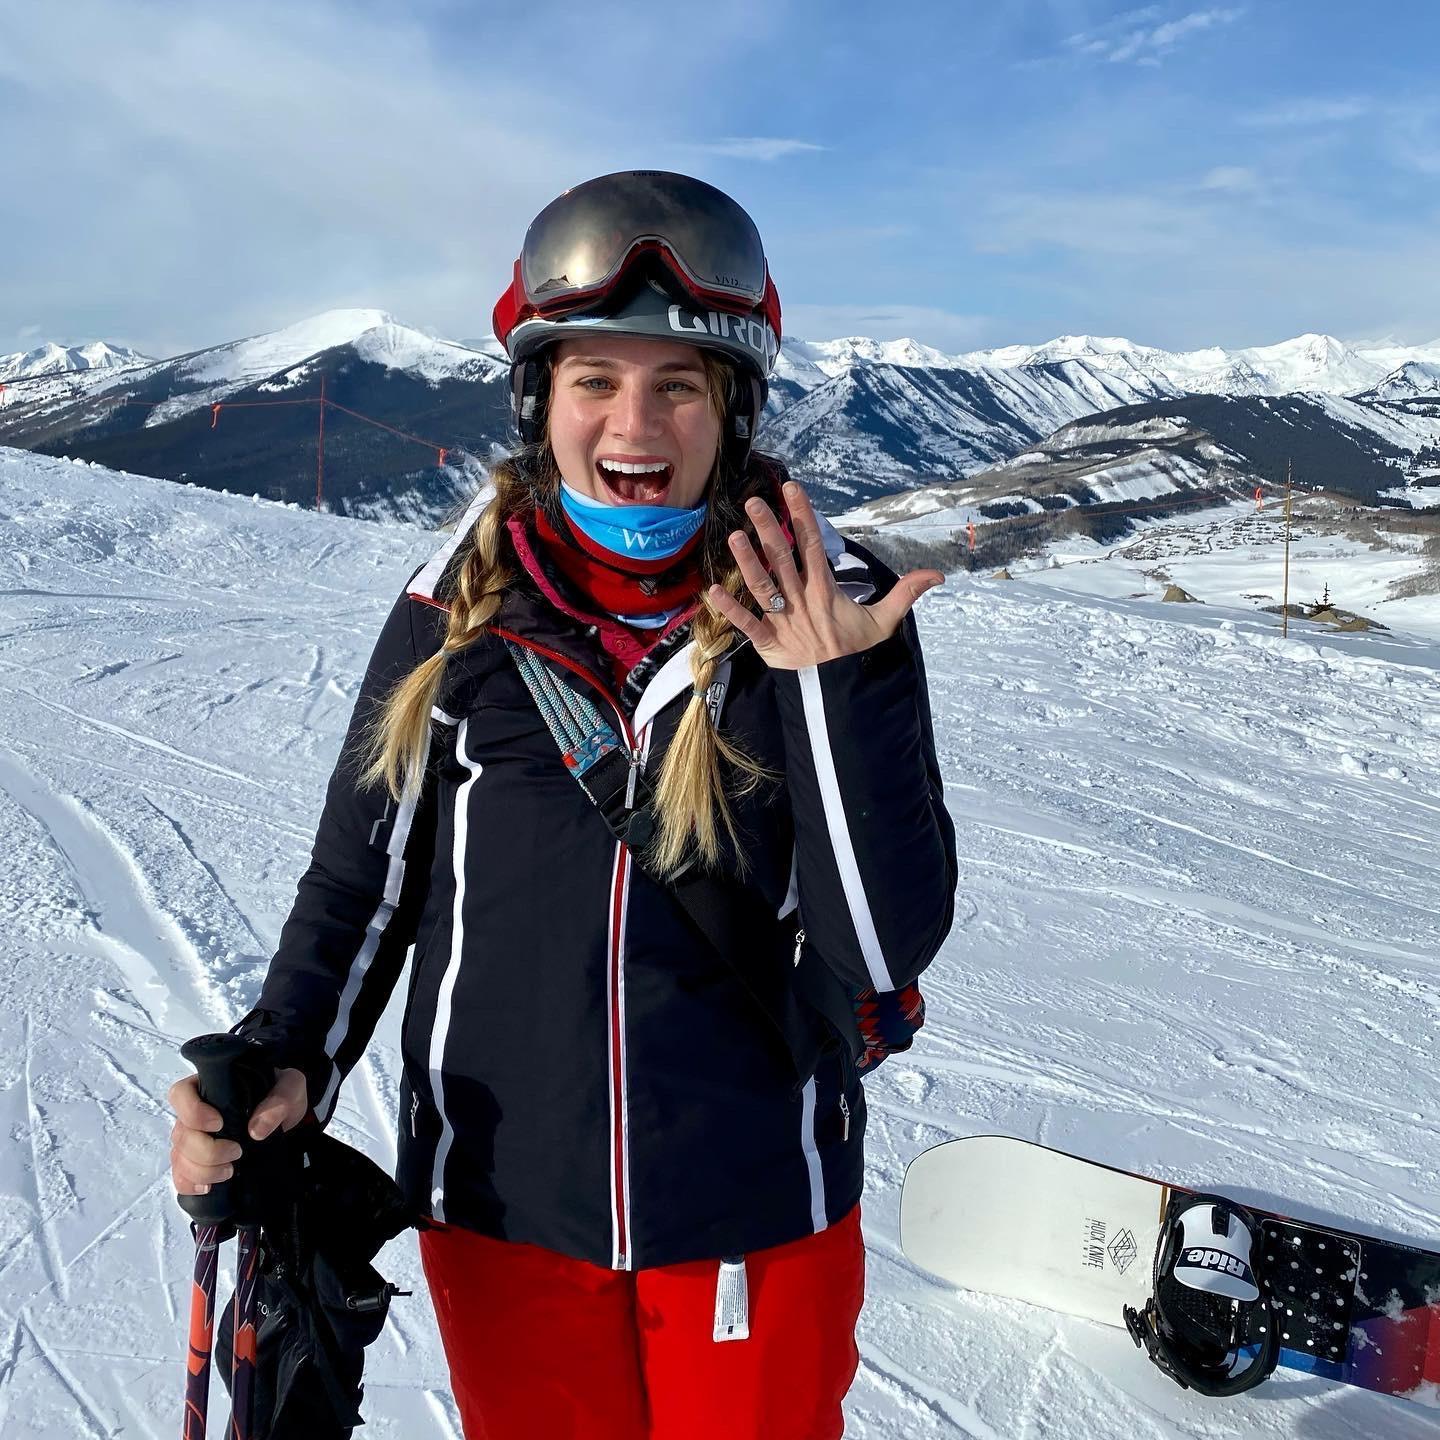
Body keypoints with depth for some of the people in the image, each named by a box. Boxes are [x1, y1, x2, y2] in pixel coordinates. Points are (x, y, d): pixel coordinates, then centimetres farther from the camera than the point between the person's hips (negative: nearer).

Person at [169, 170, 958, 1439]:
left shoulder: (832, 612, -11)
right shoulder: (461, 609, -7)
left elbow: (886, 948, -16)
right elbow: (362, 881, 3)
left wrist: (839, 687, -28)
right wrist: (283, 1065, -12)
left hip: (758, 1223, -1)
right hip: (500, 1217, 1)